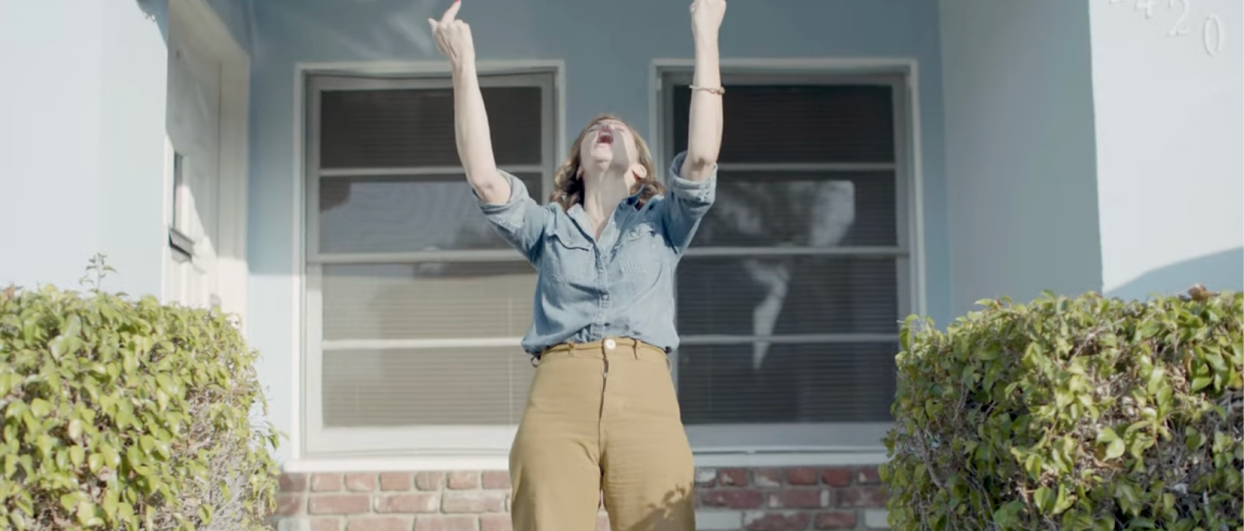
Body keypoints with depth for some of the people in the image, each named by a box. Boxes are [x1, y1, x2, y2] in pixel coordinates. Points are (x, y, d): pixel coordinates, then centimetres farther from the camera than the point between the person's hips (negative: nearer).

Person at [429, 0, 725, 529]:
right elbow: (483, 175, 6)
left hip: (647, 396, 0)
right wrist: (463, 65, 3)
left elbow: (702, 155, 4)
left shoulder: (663, 222, 22)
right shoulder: (547, 227, 23)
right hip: (557, 396, 0)